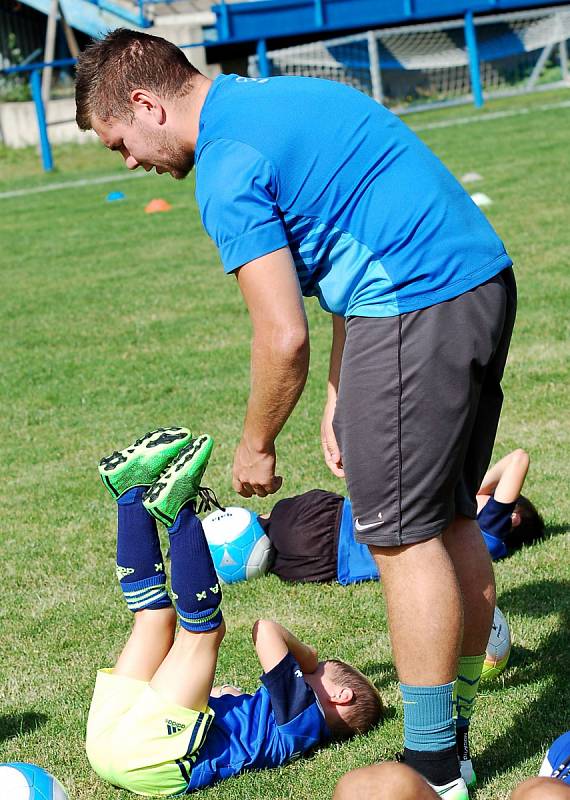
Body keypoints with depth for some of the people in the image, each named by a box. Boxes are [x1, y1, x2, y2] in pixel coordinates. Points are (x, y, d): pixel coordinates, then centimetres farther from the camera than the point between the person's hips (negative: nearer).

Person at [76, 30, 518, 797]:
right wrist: (341, 398, 22)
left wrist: (255, 446, 3)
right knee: (448, 519, 17)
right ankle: (460, 725, 27)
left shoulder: (228, 166, -11)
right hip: (486, 282, 10)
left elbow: (284, 338, -15)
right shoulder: (283, 98, 19)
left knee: (402, 533, -1)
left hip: (418, 311, -10)